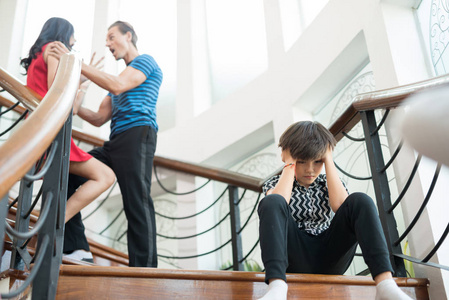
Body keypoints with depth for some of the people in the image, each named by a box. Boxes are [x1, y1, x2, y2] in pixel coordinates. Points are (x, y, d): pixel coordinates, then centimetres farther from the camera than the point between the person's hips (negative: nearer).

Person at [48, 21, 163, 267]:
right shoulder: (122, 75, 32)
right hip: (115, 143, 9)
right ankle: (75, 246, -1)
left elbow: (117, 86, -14)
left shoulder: (146, 61, 7)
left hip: (137, 134, -9)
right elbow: (98, 119, 26)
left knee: (137, 204, -15)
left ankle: (145, 268, -16)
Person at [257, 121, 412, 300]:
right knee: (271, 202, -27)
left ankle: (385, 283, -39)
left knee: (360, 201, -20)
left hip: (329, 260, 2)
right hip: (296, 260, -2)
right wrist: (290, 164, -4)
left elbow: (341, 206, -8)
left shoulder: (327, 183, 17)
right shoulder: (276, 184, 12)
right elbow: (275, 207, -15)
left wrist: (328, 161, -1)